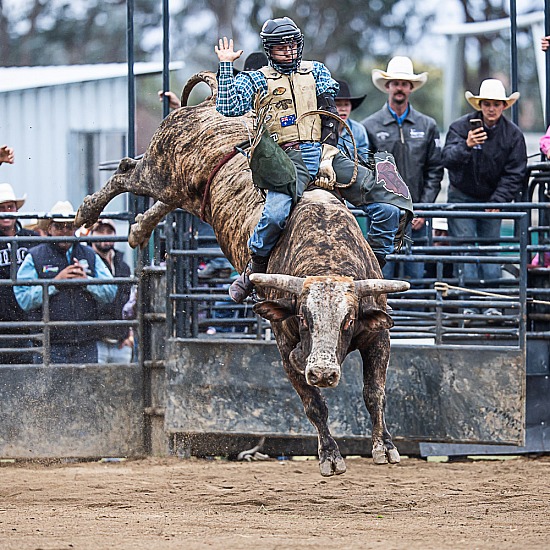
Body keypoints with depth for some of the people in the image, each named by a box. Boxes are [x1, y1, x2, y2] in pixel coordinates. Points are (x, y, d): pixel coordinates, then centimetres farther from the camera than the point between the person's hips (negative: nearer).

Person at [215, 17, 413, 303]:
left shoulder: (316, 71, 19)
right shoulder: (256, 80, 13)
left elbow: (330, 118, 11)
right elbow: (227, 109, -3)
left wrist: (327, 160, -2)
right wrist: (226, 65, 0)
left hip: (325, 155, 3)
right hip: (286, 161, -3)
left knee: (390, 205, -11)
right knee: (276, 212, -36)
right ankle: (254, 270, -11)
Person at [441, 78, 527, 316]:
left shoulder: (512, 134, -4)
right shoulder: (461, 127, -11)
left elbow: (515, 173, -2)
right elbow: (448, 159, -25)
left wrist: (498, 201, -13)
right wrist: (466, 145, -45)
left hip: (492, 199, 2)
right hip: (462, 196, -2)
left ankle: (492, 303, 3)